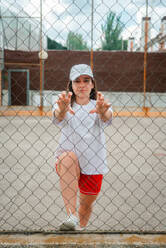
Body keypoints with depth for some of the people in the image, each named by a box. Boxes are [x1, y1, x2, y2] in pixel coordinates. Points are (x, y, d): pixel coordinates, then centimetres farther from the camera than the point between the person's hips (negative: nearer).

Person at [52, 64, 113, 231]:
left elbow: (107, 118, -25)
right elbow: (58, 117, -27)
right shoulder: (64, 105, -3)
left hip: (93, 164, 2)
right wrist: (62, 110, -52)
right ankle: (71, 216, -37)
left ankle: (81, 230, 46)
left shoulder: (99, 106, -2)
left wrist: (102, 111, -51)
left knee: (87, 204, 12)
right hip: (67, 164, -2)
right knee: (68, 157, -34)